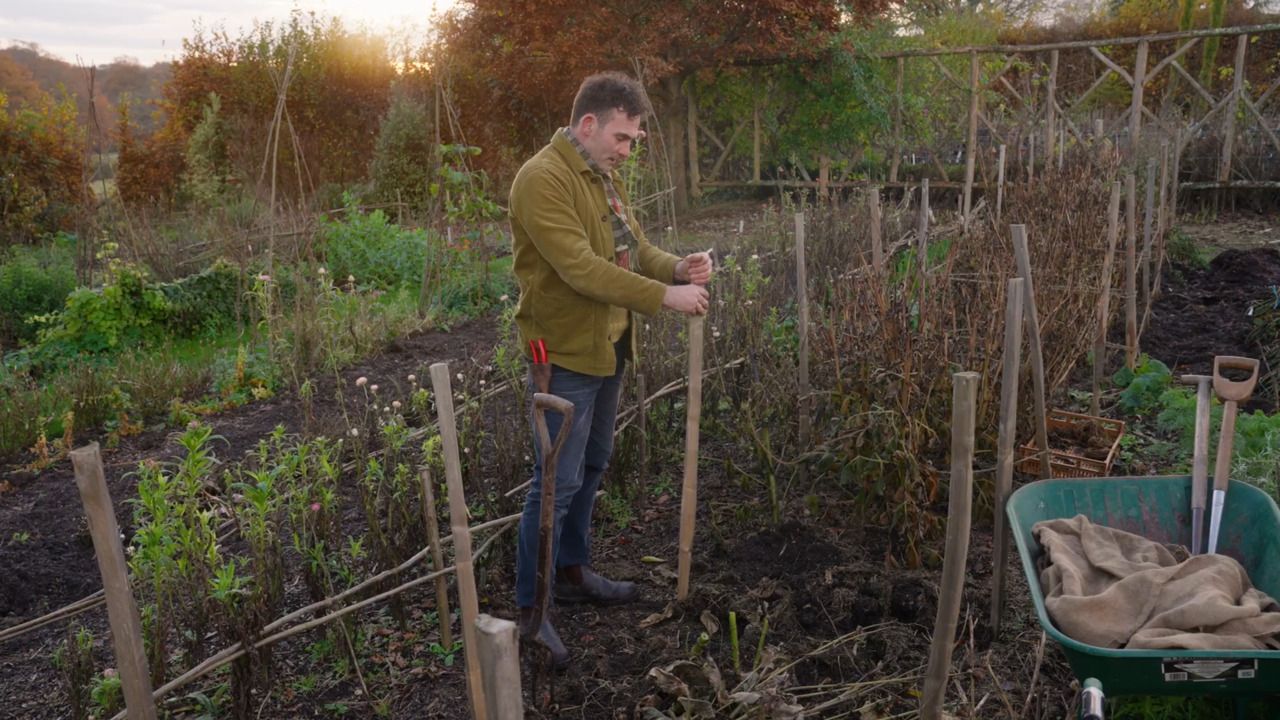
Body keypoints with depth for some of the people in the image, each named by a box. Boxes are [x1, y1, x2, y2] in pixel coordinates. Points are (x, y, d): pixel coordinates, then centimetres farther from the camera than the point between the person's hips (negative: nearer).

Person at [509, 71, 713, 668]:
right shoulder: (543, 180, -19)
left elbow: (634, 248, 12)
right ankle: (529, 608, 13)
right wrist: (664, 296, -26)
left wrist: (677, 267, -9)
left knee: (591, 467, 19)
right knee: (557, 482, -3)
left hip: (607, 349, 10)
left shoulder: (601, 177, 13)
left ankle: (573, 572, 37)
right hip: (566, 355, -10)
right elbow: (581, 268, -27)